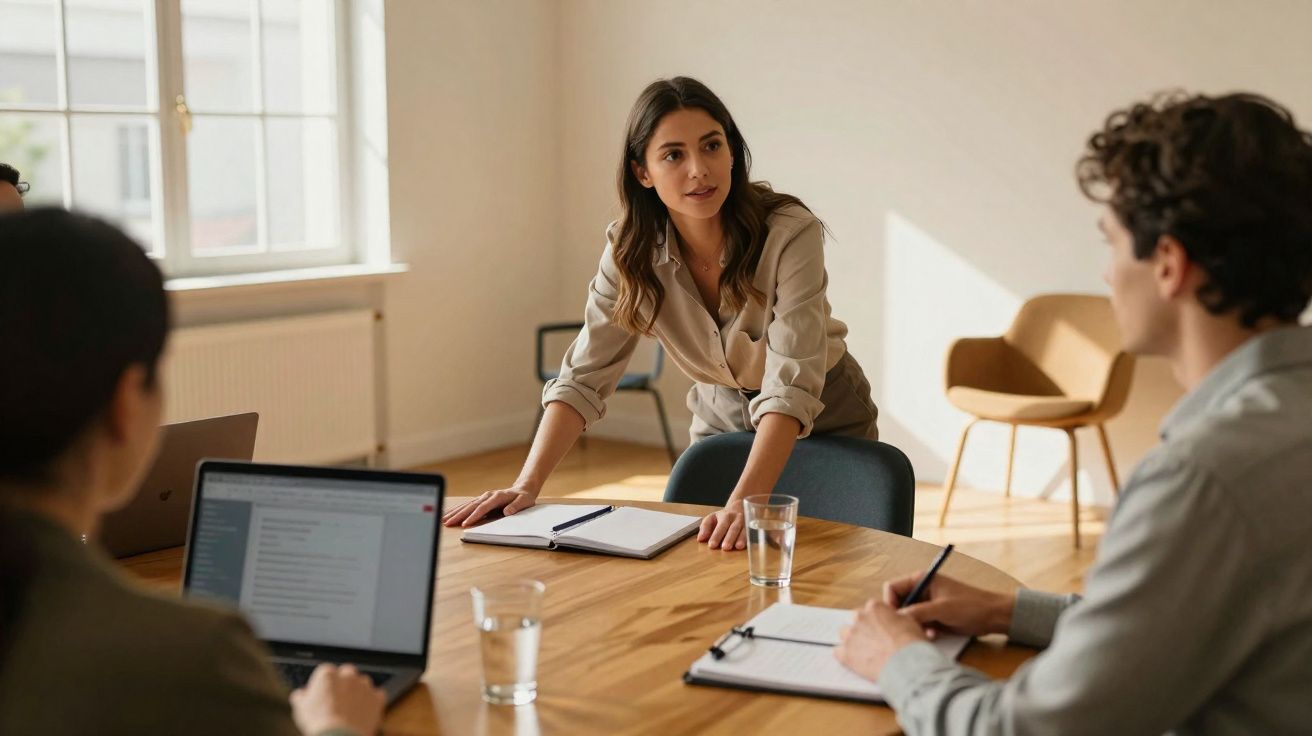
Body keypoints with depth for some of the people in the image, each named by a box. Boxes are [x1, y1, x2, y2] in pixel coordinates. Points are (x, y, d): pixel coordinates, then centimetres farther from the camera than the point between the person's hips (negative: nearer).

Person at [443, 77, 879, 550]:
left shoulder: (790, 233, -30)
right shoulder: (632, 250, -18)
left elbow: (791, 386, -37)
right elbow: (584, 377, -19)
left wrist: (745, 501, -50)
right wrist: (526, 486, -32)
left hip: (821, 417, -3)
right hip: (722, 414, 3)